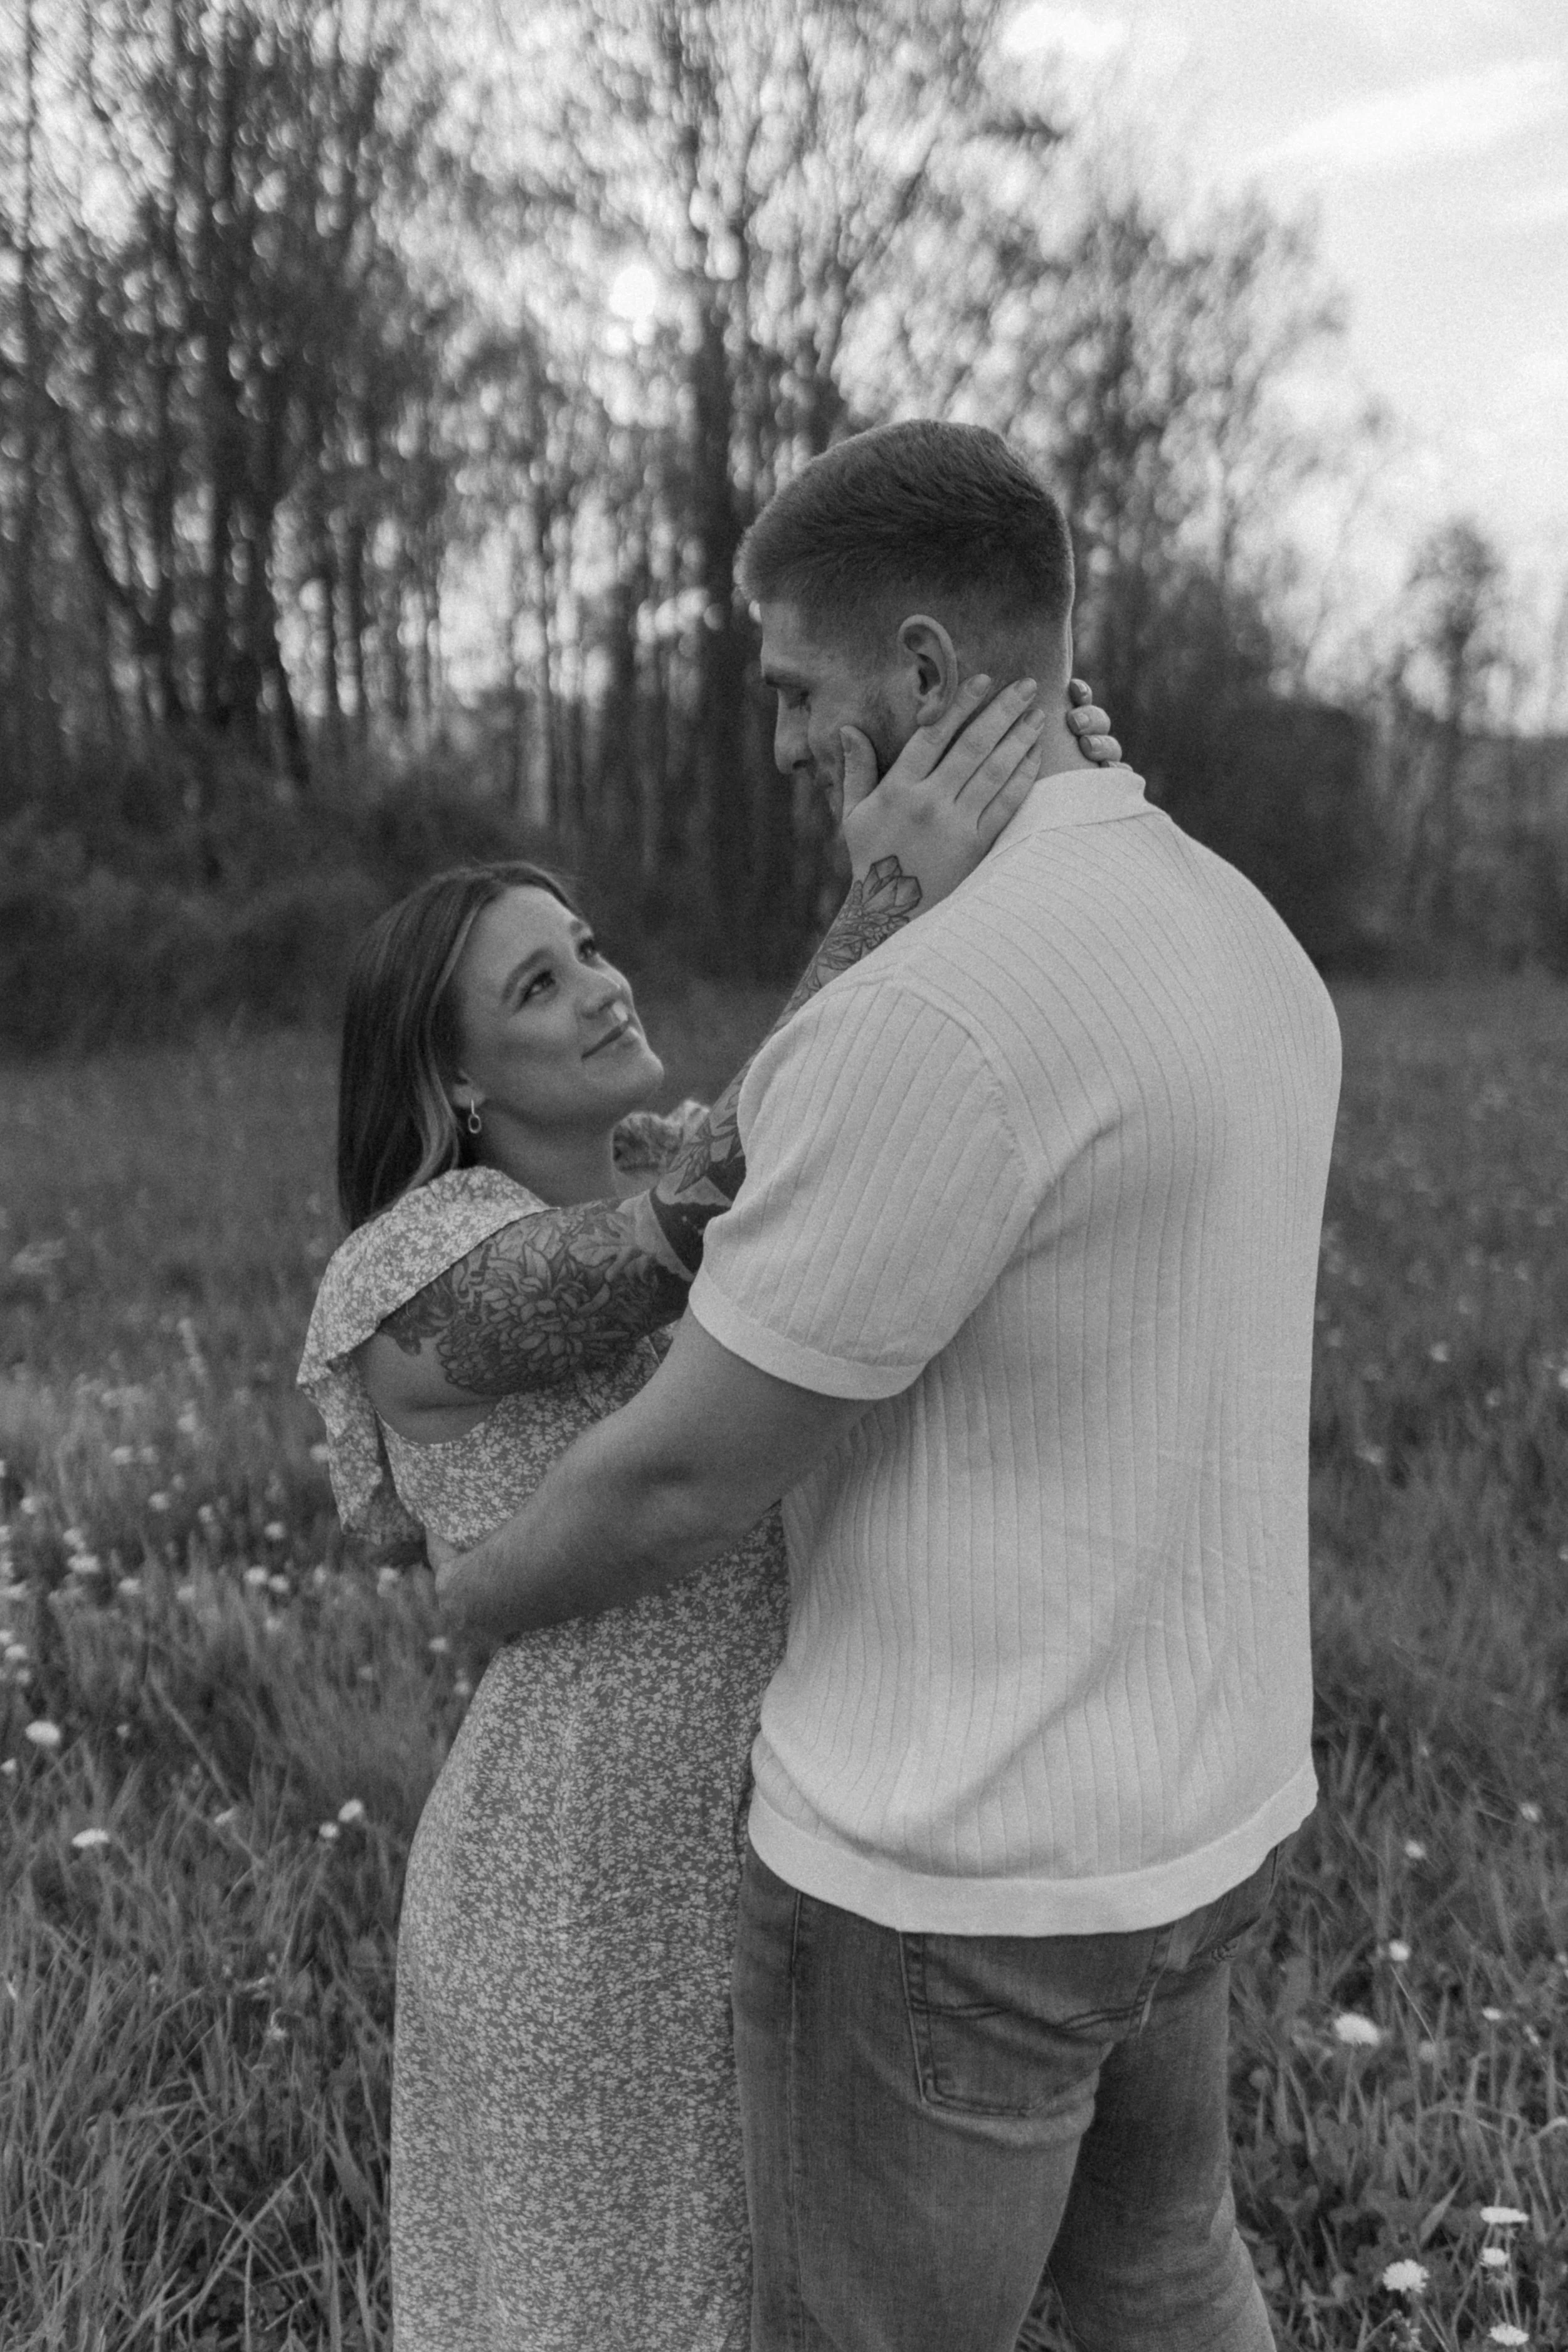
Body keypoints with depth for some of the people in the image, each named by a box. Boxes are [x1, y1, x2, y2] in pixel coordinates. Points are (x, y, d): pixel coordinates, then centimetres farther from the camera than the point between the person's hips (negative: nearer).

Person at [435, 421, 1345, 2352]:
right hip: (1178, 1802, 9)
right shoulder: (1246, 954, 3)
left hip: (952, 1871, -8)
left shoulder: (932, 1017, -29)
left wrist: (479, 1591, 2)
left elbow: (673, 1485, -20)